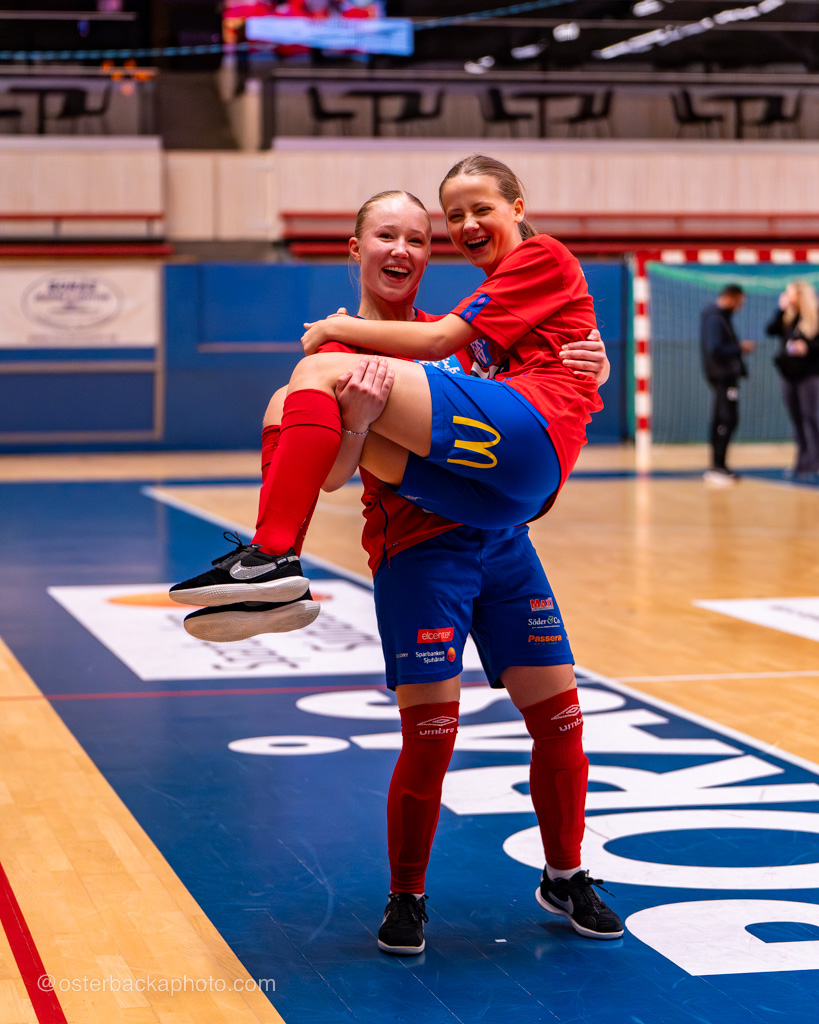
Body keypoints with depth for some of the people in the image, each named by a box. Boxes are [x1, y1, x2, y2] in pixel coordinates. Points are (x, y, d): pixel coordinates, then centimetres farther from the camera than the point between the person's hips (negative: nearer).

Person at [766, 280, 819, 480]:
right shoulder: (788, 317, 12)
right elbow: (770, 330, 1)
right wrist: (781, 309, -3)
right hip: (789, 374, 6)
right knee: (797, 420, 10)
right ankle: (801, 462, 15)